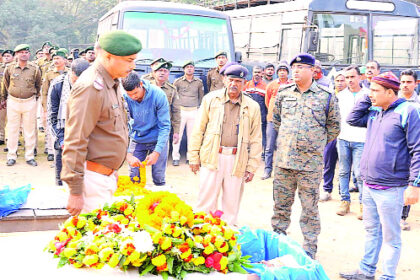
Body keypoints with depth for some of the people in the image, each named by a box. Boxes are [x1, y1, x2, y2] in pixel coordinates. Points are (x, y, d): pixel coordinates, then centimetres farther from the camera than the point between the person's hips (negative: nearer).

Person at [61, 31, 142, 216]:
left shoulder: (111, 83, 12)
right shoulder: (90, 88, -19)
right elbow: (75, 142, -21)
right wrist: (75, 191, -21)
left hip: (106, 175, 9)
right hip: (92, 177, -9)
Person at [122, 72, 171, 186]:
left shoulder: (158, 94, -21)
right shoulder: (124, 98, -17)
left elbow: (165, 126, -18)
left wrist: (157, 152, -26)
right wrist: (128, 154, -27)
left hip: (158, 140, -1)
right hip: (137, 140, 1)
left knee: (159, 179, 3)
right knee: (134, 178, 3)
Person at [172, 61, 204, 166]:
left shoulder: (199, 82, 9)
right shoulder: (178, 81, 3)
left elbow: (201, 97, 20)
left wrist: (199, 108, 13)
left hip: (194, 111, 2)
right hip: (181, 111, -2)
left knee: (192, 135, 5)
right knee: (178, 134, -4)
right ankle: (175, 157, 3)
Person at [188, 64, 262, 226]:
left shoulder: (252, 107, 7)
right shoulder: (211, 99, 6)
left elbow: (256, 140, 9)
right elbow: (198, 130, 7)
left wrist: (252, 167, 4)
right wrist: (194, 157, 3)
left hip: (237, 161, 1)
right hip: (212, 157, -1)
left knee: (232, 203, 7)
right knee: (206, 201, -1)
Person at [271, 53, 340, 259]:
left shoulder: (326, 97, -2)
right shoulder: (283, 94, 6)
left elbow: (334, 127, 7)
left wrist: (316, 145, 7)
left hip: (311, 164, -3)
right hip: (283, 160, 3)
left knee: (309, 208, 5)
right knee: (280, 204, 12)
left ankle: (310, 249, 16)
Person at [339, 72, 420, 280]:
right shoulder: (374, 112, 9)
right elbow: (352, 119, 18)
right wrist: (366, 99, 6)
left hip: (390, 189, -7)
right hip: (369, 185, 8)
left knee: (390, 236, 5)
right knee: (371, 230, 19)